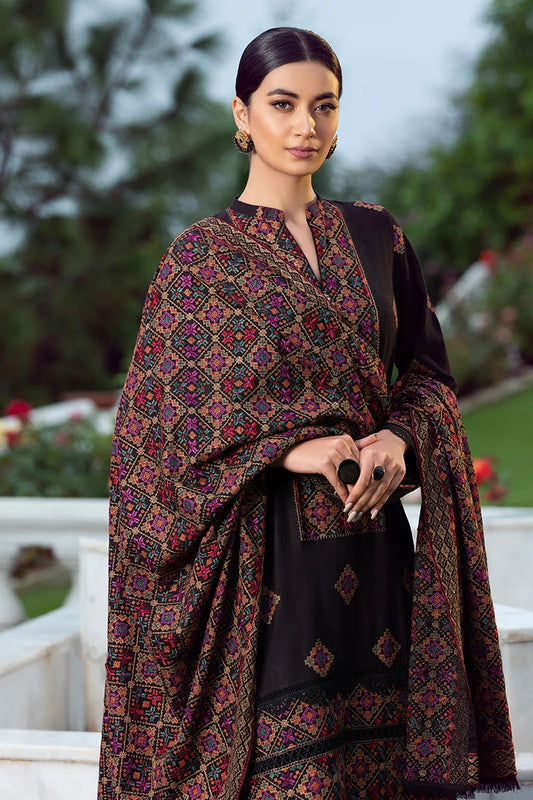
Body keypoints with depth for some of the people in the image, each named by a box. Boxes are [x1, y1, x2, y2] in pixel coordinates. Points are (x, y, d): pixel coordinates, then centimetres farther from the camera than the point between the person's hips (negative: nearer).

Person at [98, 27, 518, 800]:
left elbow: (429, 371, 12)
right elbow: (154, 421, -4)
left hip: (370, 549, 4)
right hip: (262, 558, -4)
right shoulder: (200, 257, 0)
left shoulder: (377, 237, 10)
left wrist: (399, 439, -10)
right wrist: (288, 446, -17)